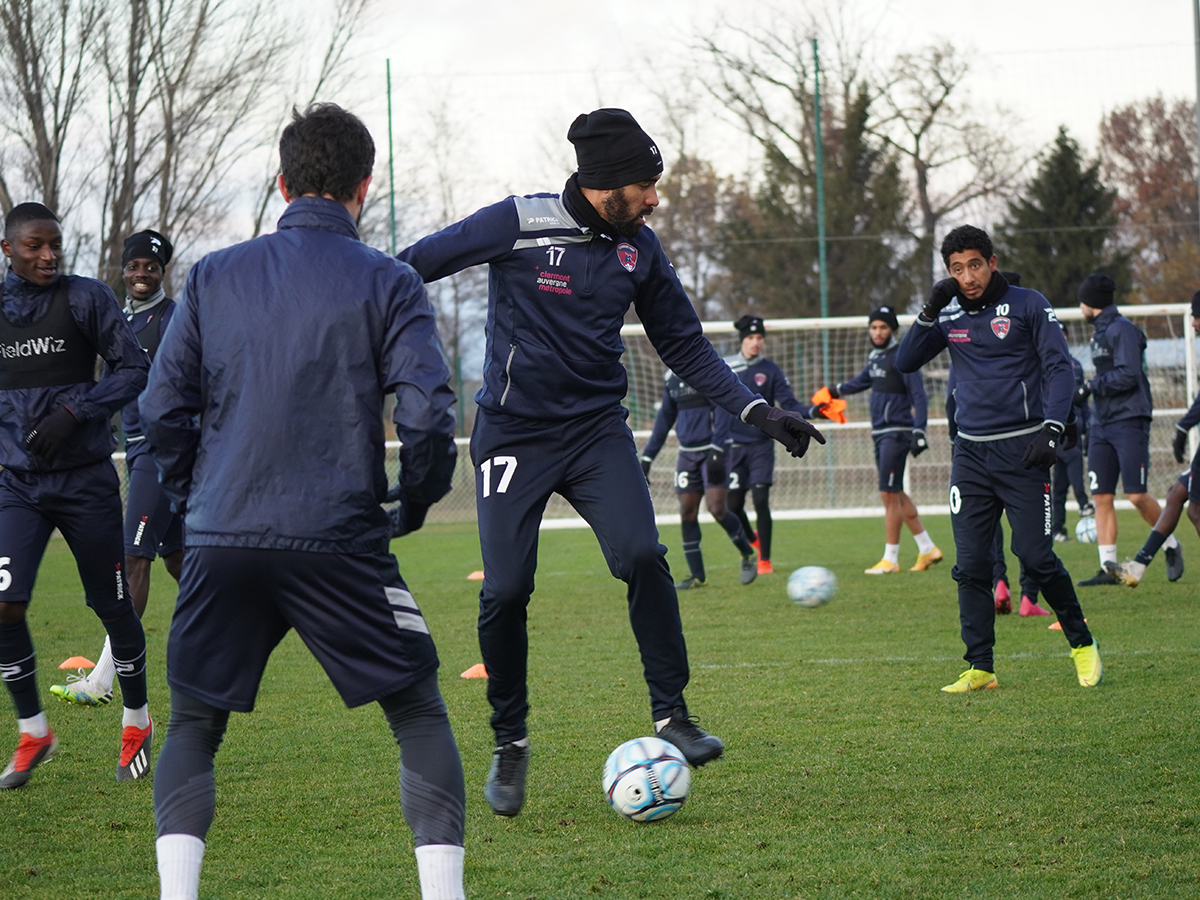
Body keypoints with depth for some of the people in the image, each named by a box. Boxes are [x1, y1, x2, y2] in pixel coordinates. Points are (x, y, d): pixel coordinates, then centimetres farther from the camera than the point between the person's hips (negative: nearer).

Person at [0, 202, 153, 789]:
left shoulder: (86, 297, -4)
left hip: (85, 477, -2)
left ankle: (137, 723, 25)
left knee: (112, 606, 5)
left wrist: (73, 411, -16)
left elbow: (135, 370, -5)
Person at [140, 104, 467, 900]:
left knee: (193, 728, 15)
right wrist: (415, 504, 8)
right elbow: (428, 414, -8)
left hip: (220, 542, 3)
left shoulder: (214, 277, 9)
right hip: (338, 543, -2)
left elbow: (163, 410, 8)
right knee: (421, 715, 10)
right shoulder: (388, 283, 1)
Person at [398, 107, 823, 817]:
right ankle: (510, 742, 14)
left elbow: (685, 344, 12)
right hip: (513, 435, -3)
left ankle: (672, 715, -9)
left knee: (642, 556, -19)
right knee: (506, 590, -6)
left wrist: (757, 411, 4)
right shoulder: (520, 224, -12)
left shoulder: (639, 248, 3)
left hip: (597, 429, 3)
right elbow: (414, 266, -4)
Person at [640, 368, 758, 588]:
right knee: (687, 513, 1)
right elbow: (664, 419, 20)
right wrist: (647, 457, 18)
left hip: (711, 451, -6)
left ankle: (748, 555, 9)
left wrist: (715, 451, -24)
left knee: (716, 508, -14)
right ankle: (696, 576, 7)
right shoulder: (672, 378, 12)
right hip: (687, 453, 6)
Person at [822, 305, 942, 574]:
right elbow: (863, 381, 33)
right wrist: (835, 391, 26)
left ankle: (890, 559, -5)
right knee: (896, 495, 11)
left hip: (897, 433, -9)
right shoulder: (875, 357, 13)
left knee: (889, 494, -9)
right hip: (880, 433, 9)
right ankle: (927, 549, 18)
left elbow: (918, 396, -15)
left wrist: (919, 432, -21)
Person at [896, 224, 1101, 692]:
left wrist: (1051, 430, -16)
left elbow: (1058, 367, -4)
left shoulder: (1028, 305, 0)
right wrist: (929, 312, -4)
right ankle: (980, 667, 4)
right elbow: (904, 363, 9)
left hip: (1020, 449, -4)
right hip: (970, 452, 4)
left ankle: (1082, 644, 11)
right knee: (970, 566, -1)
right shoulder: (949, 316, 11)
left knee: (1035, 556, -8)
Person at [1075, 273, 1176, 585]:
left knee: (1136, 495, -10)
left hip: (1129, 422, -9)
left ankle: (1171, 545, 11)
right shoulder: (1099, 333, 18)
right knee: (1101, 497, 0)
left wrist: (1090, 388, -13)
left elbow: (1127, 376, -19)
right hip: (1102, 425, 9)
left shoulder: (1122, 330, -10)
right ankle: (1108, 568, 0)